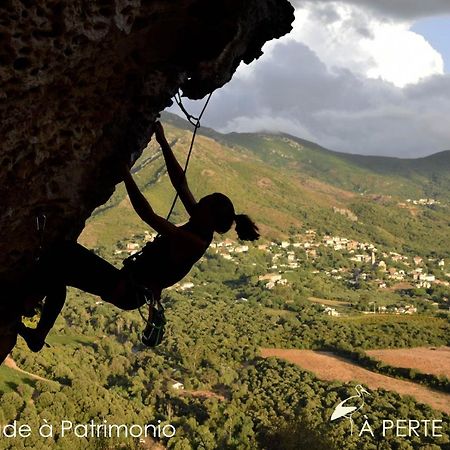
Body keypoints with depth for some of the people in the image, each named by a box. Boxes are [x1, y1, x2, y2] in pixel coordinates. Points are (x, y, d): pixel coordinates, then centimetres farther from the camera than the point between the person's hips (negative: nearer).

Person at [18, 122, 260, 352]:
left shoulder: (193, 243, -24)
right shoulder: (199, 229, 2)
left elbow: (148, 215, -29)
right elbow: (180, 183, 6)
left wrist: (125, 173, -25)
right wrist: (163, 143, 6)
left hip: (124, 289, -10)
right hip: (131, 288, 10)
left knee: (60, 254, -14)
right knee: (59, 271, 15)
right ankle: (38, 336, 19)